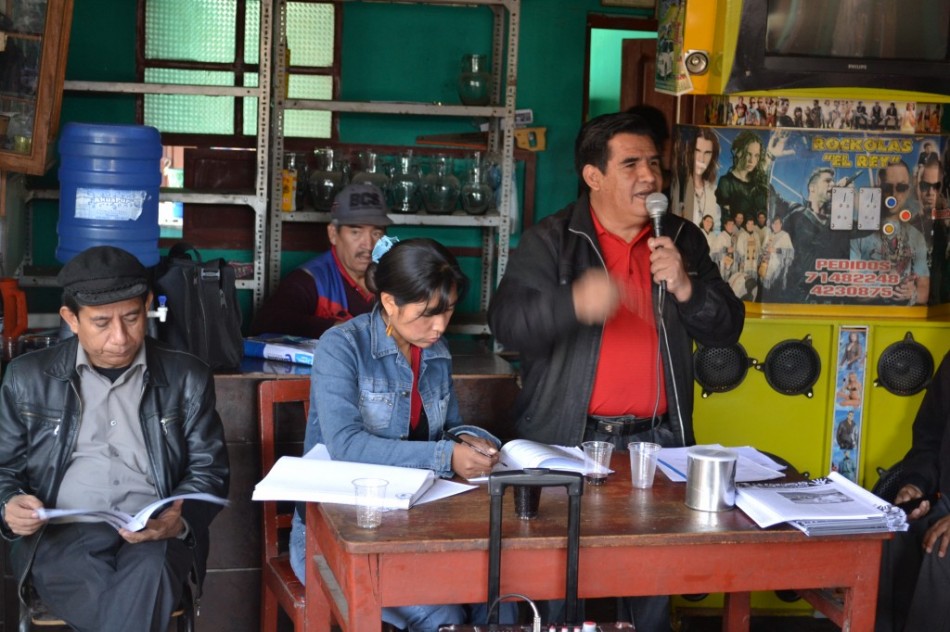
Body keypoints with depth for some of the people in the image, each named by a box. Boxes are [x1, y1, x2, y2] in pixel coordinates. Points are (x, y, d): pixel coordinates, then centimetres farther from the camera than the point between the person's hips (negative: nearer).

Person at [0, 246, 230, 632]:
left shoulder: (187, 378, 10)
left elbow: (208, 469, 8)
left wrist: (179, 520, -14)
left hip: (155, 536, 1)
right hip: (62, 534, -1)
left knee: (149, 573, -36)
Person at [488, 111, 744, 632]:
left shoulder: (683, 239, 9)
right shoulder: (550, 241, -3)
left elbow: (727, 328, 7)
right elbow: (506, 322, -16)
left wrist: (685, 287, -12)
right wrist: (574, 303, -34)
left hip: (657, 440, 3)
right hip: (569, 440, -3)